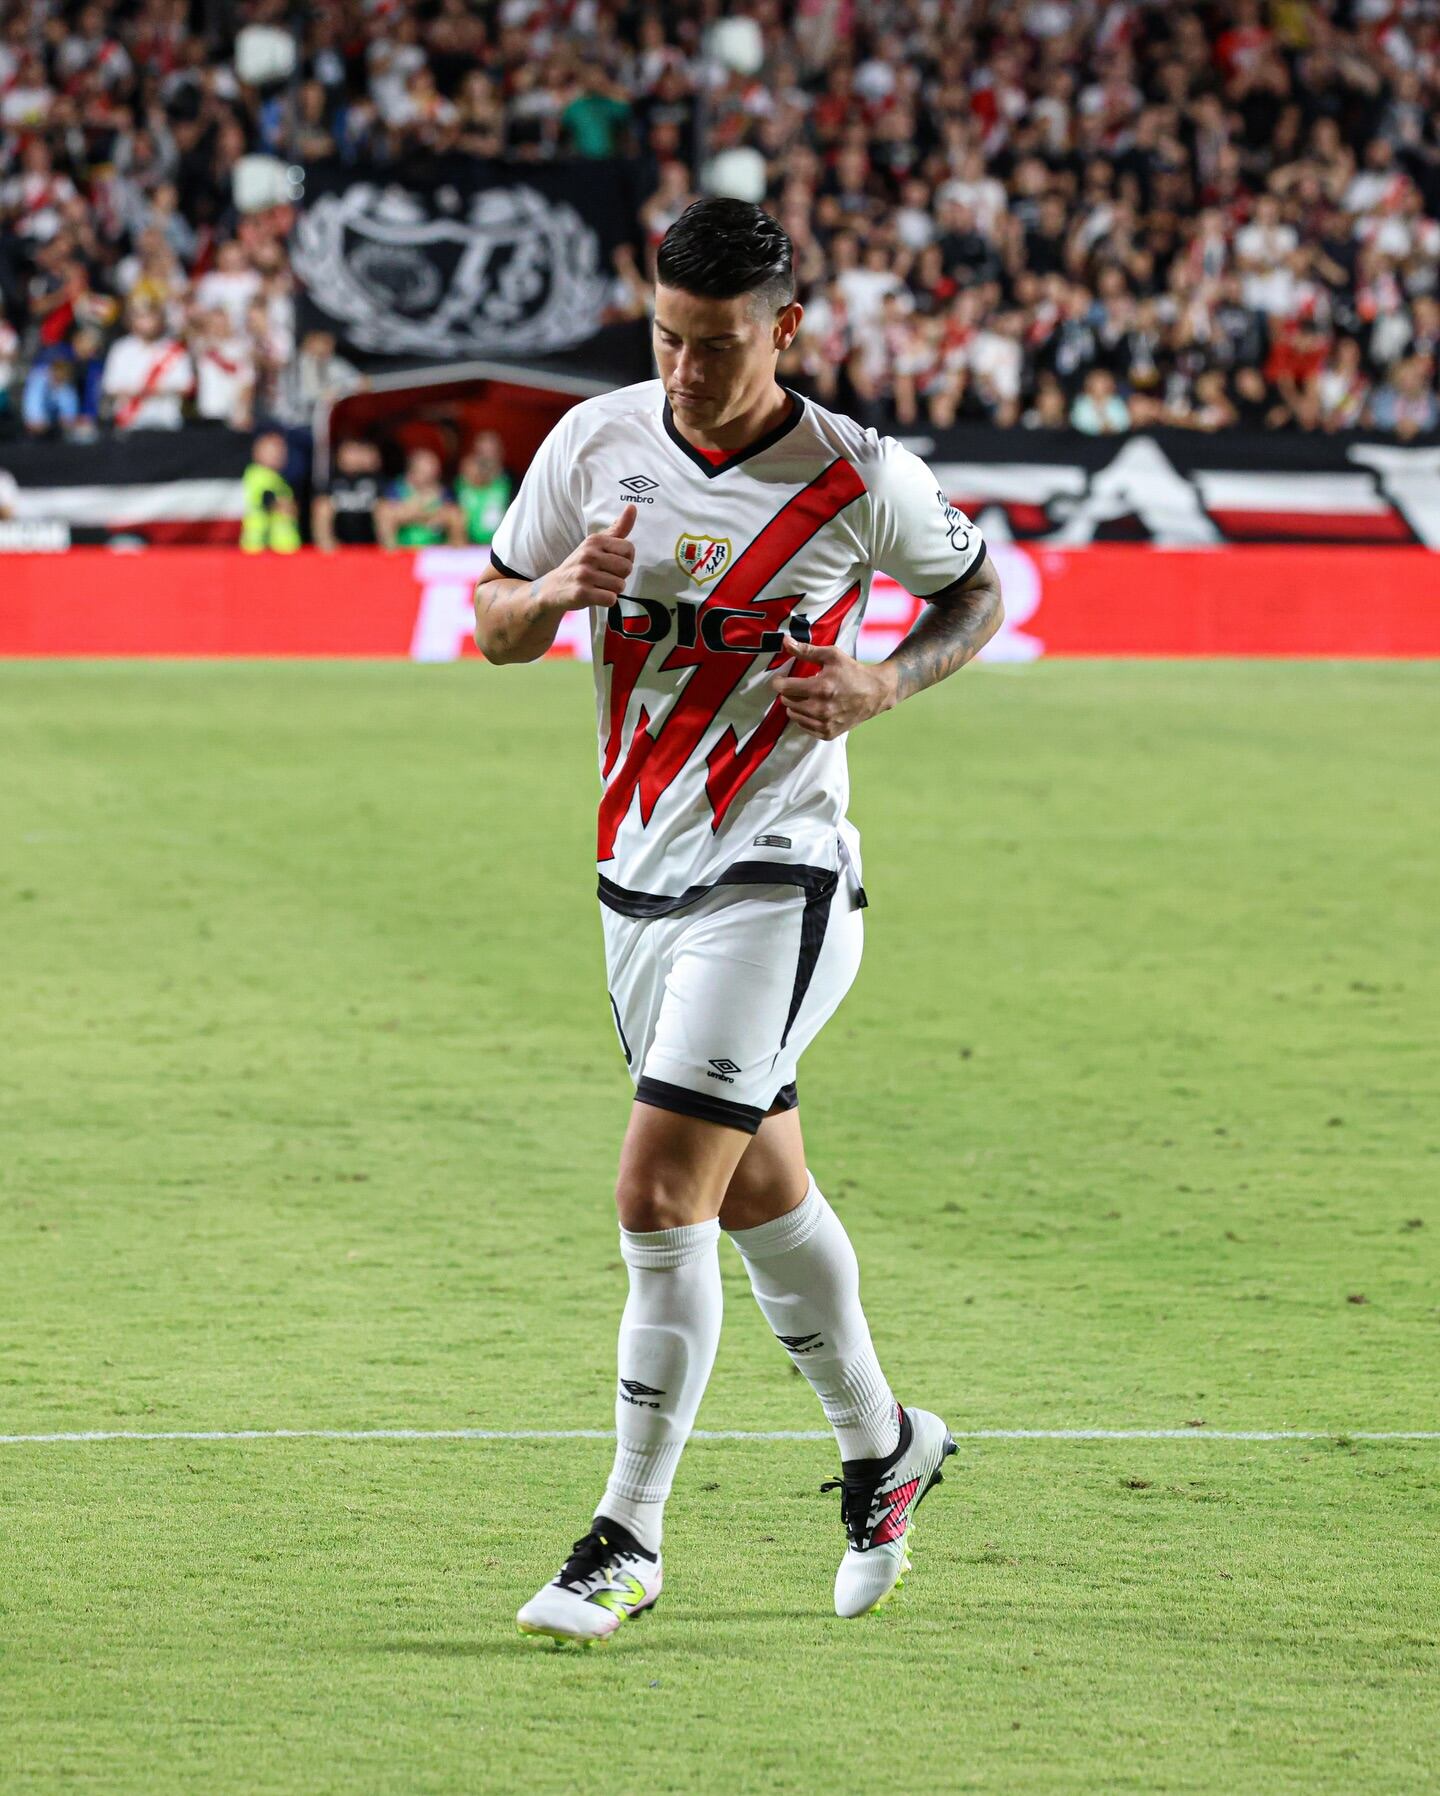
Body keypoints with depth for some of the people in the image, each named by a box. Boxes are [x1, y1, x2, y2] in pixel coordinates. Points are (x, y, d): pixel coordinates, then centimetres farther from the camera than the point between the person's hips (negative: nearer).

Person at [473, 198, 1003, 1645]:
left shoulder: (860, 481, -12)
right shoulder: (596, 442, -1)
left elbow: (977, 591, 6)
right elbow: (493, 625, 8)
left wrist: (877, 688, -12)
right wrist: (557, 590, -15)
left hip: (775, 883, -6)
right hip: (638, 874, 6)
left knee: (661, 1196, -15)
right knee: (760, 1192, 19)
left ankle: (627, 1540, -7)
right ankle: (882, 1447, 41)